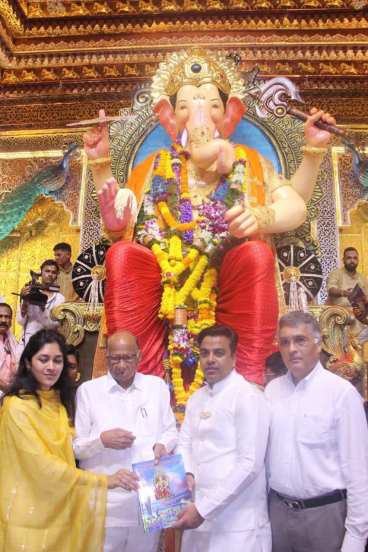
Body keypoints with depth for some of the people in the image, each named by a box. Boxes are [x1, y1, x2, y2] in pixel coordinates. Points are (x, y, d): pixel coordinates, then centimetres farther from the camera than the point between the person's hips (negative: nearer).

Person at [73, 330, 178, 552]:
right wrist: (102, 440, -17)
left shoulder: (157, 386, 8)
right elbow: (73, 446, 1)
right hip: (105, 504, -2)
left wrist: (162, 445, -10)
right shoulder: (88, 390, 1)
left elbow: (171, 432, 11)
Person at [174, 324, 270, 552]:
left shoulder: (248, 397, -13)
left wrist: (203, 508, -18)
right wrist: (187, 473, -9)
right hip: (199, 515, 6)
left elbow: (249, 464, -18)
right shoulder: (196, 398, 10)